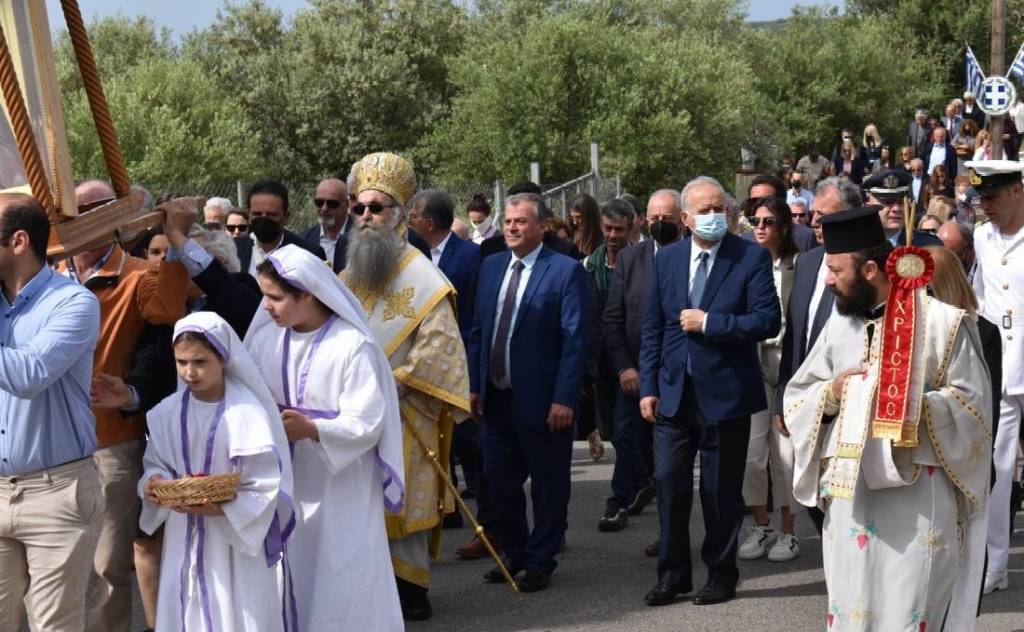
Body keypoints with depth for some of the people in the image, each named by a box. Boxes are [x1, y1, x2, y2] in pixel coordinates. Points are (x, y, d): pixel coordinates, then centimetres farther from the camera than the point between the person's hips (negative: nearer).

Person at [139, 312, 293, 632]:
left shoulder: (247, 414, -16)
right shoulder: (168, 412, 0)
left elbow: (266, 490, -15)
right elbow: (156, 463, 12)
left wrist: (218, 509, -27)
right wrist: (153, 483, -11)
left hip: (236, 540, -5)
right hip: (183, 538, 5)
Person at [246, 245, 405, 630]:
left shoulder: (353, 346, -16)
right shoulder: (265, 338, -1)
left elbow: (367, 424, -18)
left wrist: (311, 429, -29)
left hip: (342, 489, -5)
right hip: (286, 484, 5)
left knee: (341, 587, 2)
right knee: (294, 579, 13)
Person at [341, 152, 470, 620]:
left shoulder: (421, 277, -7)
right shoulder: (347, 277, 12)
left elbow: (439, 342, -12)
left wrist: (393, 384, -16)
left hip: (404, 414, -5)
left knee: (404, 499, -1)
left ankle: (411, 588, 7)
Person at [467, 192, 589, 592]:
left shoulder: (566, 271, -9)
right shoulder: (491, 267, 10)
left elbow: (575, 339, -12)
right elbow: (477, 330, 13)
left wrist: (564, 398, -17)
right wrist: (474, 385, 7)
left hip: (542, 401, -6)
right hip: (496, 397, 6)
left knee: (548, 486, 6)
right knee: (500, 483, 14)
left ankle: (540, 562, 18)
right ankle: (514, 554, 30)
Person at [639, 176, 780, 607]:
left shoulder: (752, 258, -6)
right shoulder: (667, 259, 7)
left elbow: (768, 321, -14)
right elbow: (652, 329, 9)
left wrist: (708, 322, -18)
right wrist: (648, 387, 3)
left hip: (725, 393, -3)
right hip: (673, 393, 3)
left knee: (721, 492, 7)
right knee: (670, 486, 4)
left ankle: (721, 575, 21)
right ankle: (673, 575, 16)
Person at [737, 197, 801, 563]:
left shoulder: (796, 267, -3)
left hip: (785, 362, -3)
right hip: (750, 363, 3)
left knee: (785, 449, -2)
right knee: (750, 448, 0)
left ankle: (788, 532, 9)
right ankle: (760, 526, 14)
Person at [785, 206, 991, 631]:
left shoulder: (942, 322, -4)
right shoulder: (840, 322, 11)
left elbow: (971, 403, -4)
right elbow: (796, 396, 14)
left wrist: (913, 406, -18)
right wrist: (831, 393, -7)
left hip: (917, 497, -5)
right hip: (849, 491, 5)